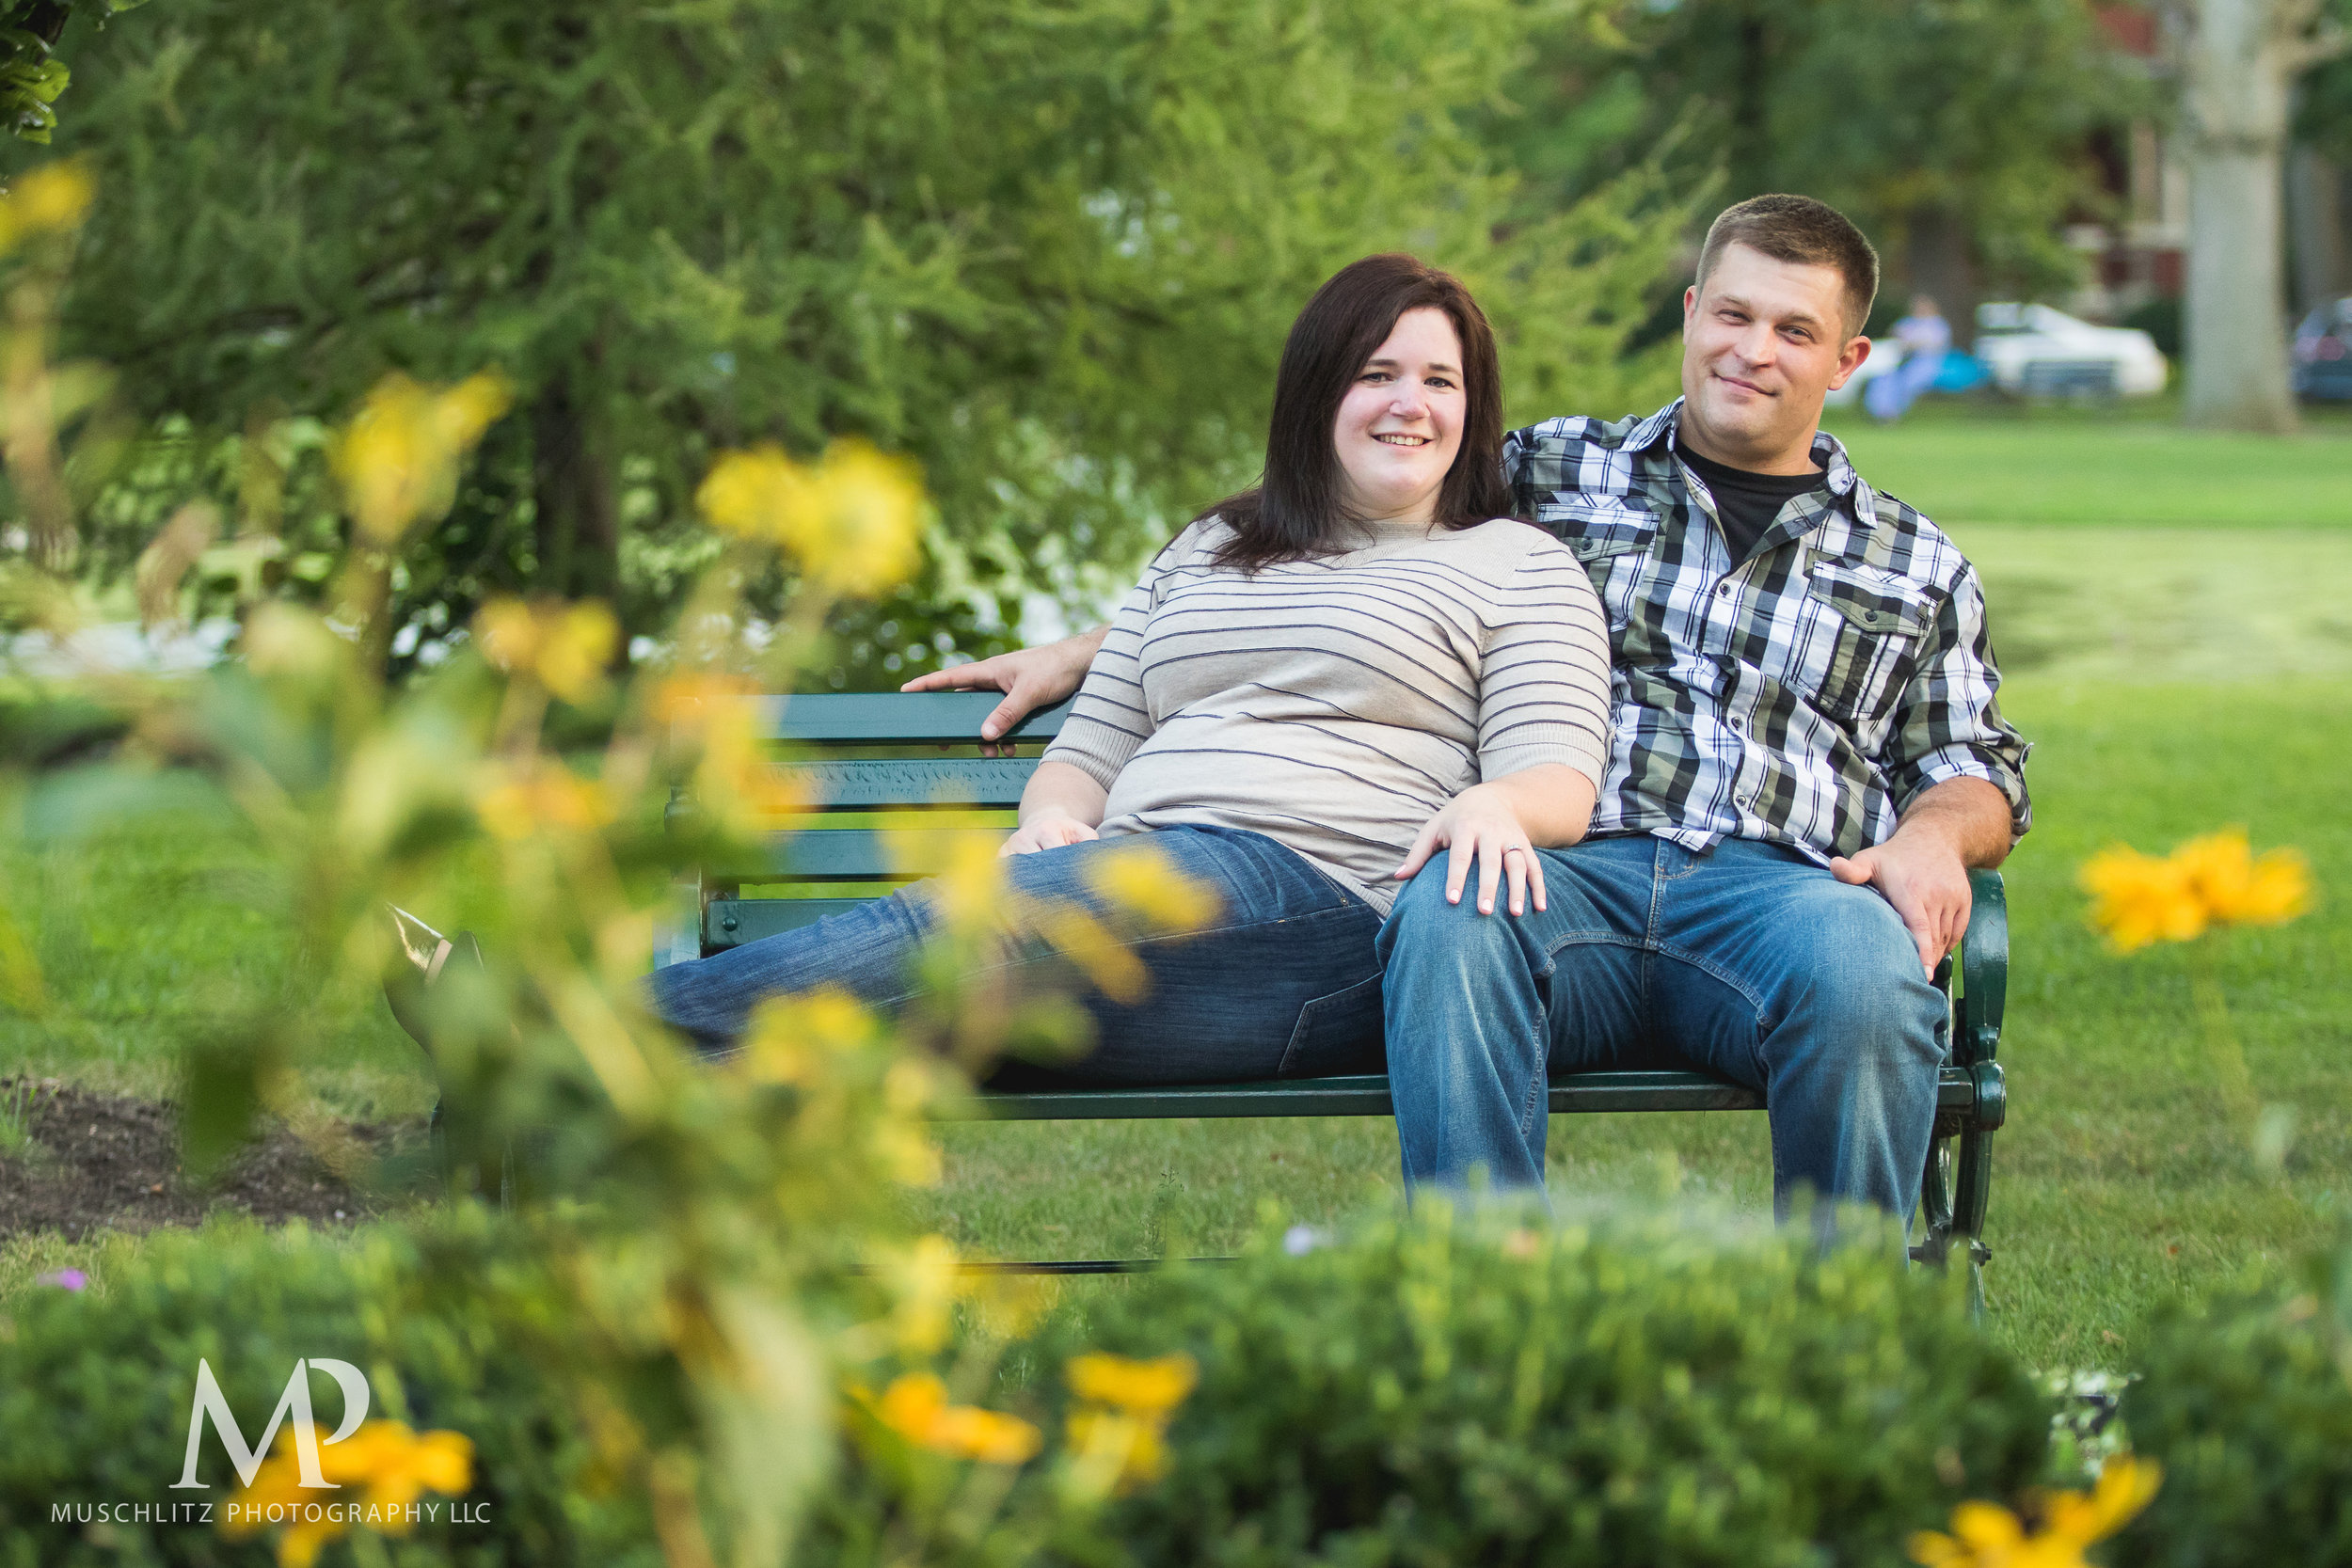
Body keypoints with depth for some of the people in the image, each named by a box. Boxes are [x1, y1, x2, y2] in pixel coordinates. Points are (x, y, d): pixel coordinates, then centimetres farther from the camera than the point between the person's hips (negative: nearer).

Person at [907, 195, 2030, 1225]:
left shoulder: (1918, 567, 27)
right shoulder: (1551, 474, 26)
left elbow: (1977, 770, 25)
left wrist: (1931, 839, -1)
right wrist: (1086, 650, 27)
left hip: (1776, 887, 0)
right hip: (1567, 872, 0)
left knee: (1863, 965, -39)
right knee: (1448, 918, -39)